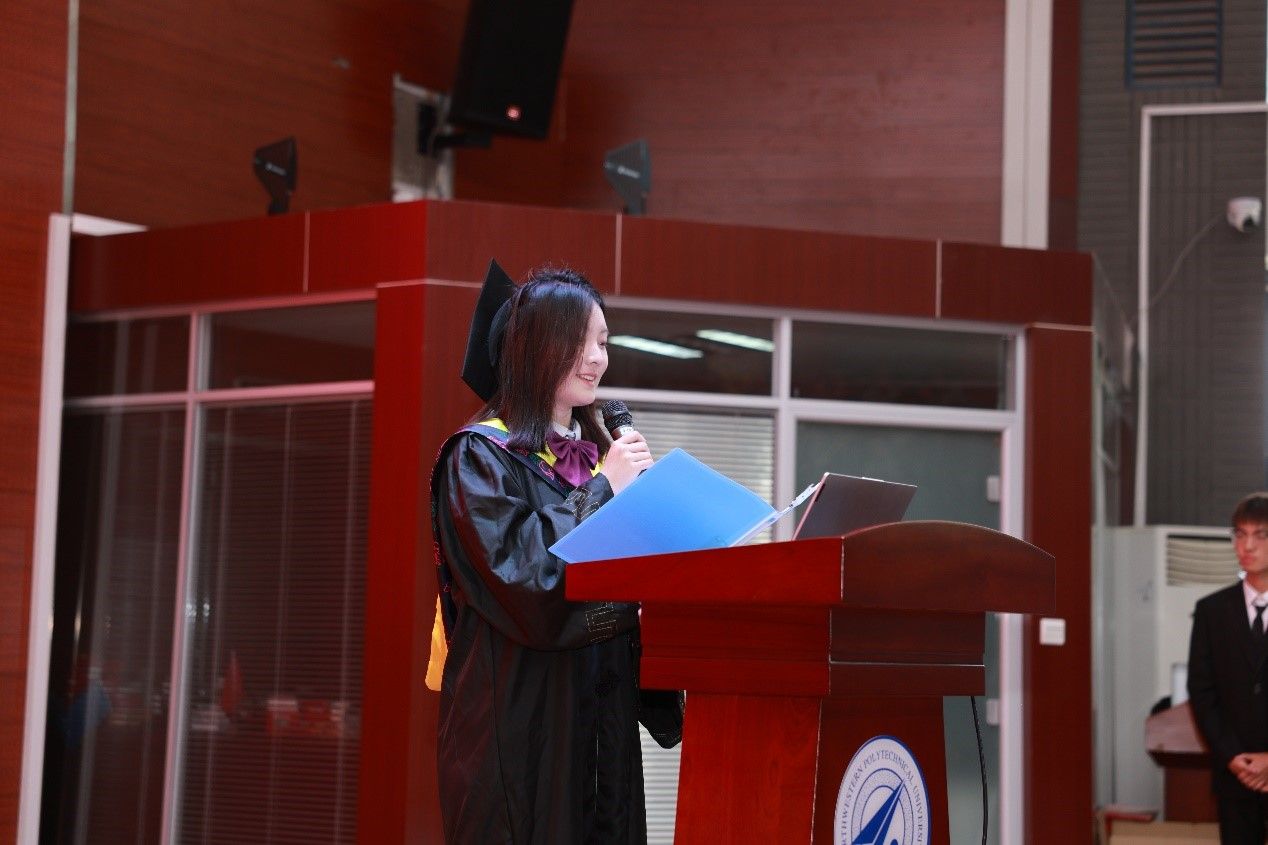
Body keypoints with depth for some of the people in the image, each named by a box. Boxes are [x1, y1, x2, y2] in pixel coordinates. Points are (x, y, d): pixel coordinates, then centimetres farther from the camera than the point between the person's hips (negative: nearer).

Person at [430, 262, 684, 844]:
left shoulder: (597, 456, 15)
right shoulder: (481, 457, -5)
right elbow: (520, 576, -19)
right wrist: (603, 490, -12)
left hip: (602, 713, 6)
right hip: (520, 715, -6)